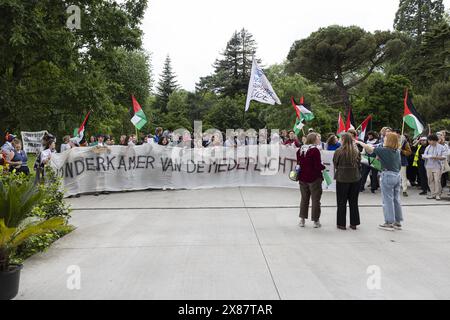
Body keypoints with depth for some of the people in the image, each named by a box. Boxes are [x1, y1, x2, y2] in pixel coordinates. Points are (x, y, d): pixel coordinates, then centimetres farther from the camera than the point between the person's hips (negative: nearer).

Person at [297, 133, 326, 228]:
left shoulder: (300, 150, 4)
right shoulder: (315, 150, -17)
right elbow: (318, 166, -19)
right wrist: (323, 167, 1)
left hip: (302, 178, 6)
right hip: (314, 178, -6)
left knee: (304, 199, 16)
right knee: (315, 200, 6)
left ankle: (302, 220, 19)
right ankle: (316, 221, 13)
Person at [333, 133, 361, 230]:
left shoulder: (339, 151, -13)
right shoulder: (356, 151, -3)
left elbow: (335, 163, -2)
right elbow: (359, 164, 4)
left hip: (342, 179, -3)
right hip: (355, 178, 3)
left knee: (342, 202, 7)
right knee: (353, 202, 13)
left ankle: (342, 223, 12)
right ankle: (354, 223, 20)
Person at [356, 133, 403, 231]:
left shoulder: (384, 150, -13)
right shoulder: (397, 151, 8)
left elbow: (369, 148, -11)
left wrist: (359, 142, 2)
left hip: (388, 175, -7)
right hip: (398, 175, 7)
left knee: (388, 200, 0)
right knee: (396, 199, 13)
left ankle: (389, 223, 5)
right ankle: (398, 222, 20)